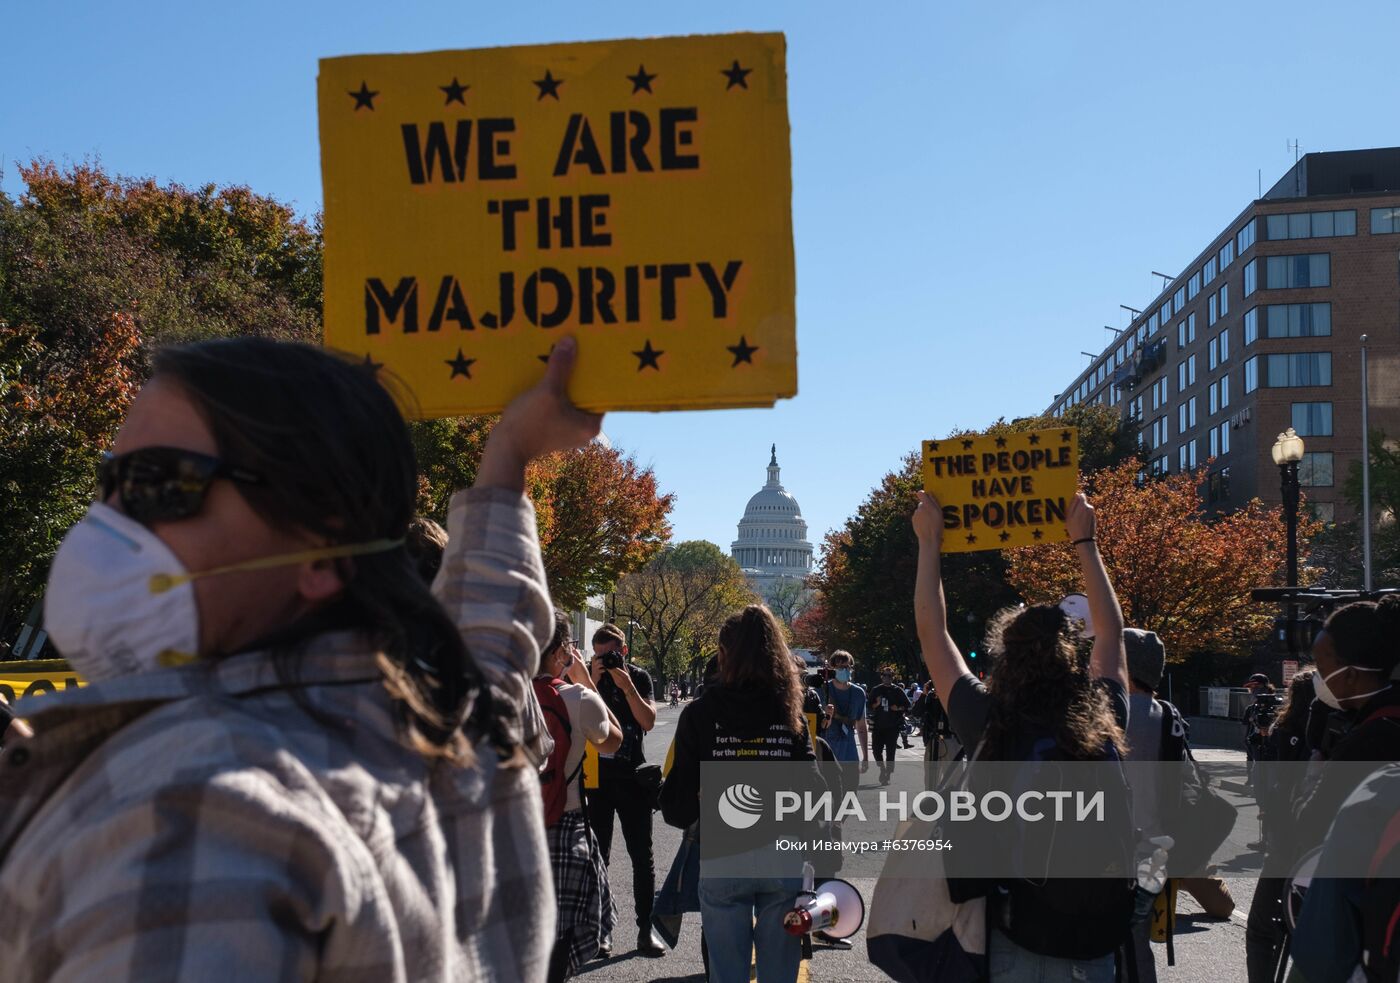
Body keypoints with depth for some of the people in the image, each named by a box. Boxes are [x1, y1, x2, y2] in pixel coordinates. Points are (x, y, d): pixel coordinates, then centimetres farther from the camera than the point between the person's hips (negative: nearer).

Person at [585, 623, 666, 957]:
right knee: (598, 855, 3)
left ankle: (646, 929, 11)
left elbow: (648, 721, -9)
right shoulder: (587, 675, 1)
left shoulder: (639, 676, 3)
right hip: (595, 776, 0)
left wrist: (627, 686, -17)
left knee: (642, 856, 4)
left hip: (632, 777, 0)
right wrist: (592, 681, -20)